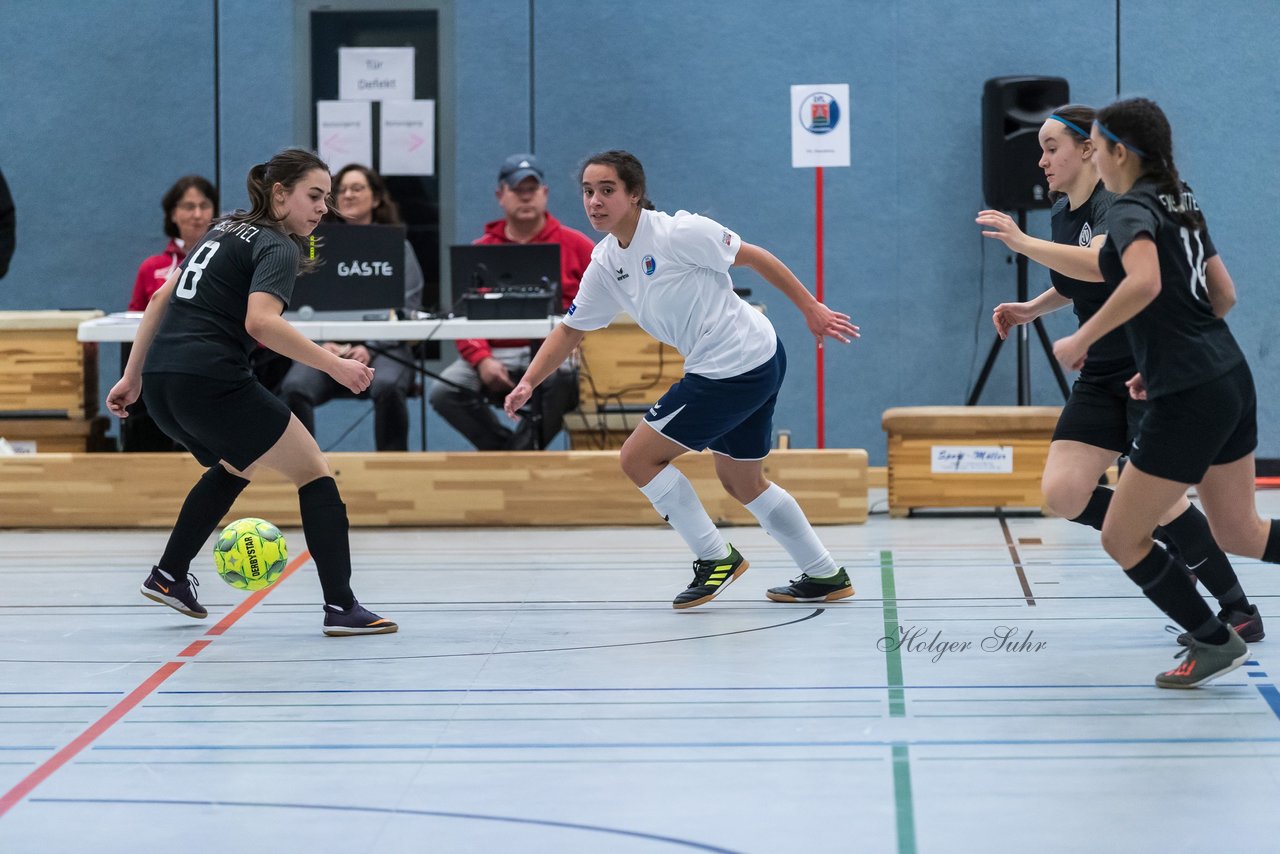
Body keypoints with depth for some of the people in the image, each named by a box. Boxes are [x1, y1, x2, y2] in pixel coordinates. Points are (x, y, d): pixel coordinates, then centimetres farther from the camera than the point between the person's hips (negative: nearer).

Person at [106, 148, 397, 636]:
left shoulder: (225, 230, 21)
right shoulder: (278, 248, -5)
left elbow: (162, 298, 21)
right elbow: (260, 322, -23)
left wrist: (132, 375, 23)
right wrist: (334, 365, -22)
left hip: (160, 381, 9)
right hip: (212, 381, -9)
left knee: (236, 466, 34)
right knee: (313, 471, 1)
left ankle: (169, 576, 33)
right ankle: (341, 608, -6)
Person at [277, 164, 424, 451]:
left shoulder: (397, 247, 10)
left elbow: (406, 309, 0)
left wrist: (369, 349, -15)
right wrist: (323, 344, -14)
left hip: (383, 349, -1)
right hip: (327, 346, 1)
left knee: (387, 387, -36)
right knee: (294, 388, -31)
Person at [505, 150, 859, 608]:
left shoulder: (678, 232, -18)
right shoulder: (605, 263, 6)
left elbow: (754, 257, -10)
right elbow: (570, 330, 12)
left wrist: (811, 307, -7)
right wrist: (528, 383, 0)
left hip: (735, 364, -9)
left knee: (638, 457, -5)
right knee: (741, 483, 22)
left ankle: (716, 558, 4)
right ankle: (825, 576, 32)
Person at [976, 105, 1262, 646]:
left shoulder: (1117, 204, -17)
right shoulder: (1062, 215, 9)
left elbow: (1101, 266, -39)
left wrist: (1023, 243, -43)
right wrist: (1032, 309, 13)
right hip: (1101, 377, 8)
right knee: (1063, 493, -9)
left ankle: (1238, 609, 0)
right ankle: (1174, 546, 8)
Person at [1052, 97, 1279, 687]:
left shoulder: (1134, 209, -12)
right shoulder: (1180, 203, 15)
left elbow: (1144, 284, -32)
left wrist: (1081, 339, -21)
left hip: (1188, 400, -9)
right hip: (1231, 378, 9)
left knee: (1121, 538, 4)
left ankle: (1213, 641, 11)